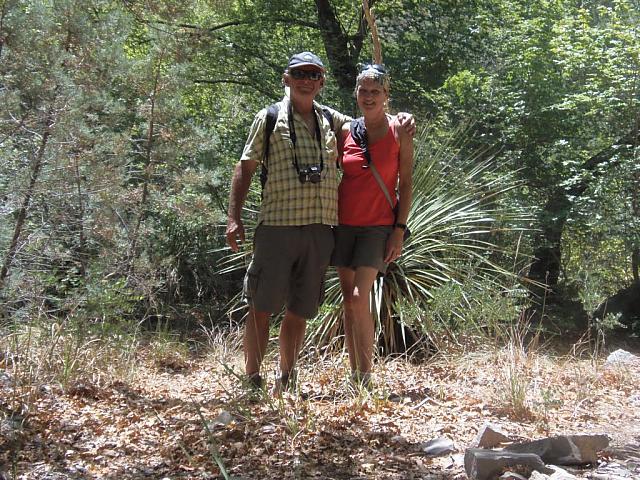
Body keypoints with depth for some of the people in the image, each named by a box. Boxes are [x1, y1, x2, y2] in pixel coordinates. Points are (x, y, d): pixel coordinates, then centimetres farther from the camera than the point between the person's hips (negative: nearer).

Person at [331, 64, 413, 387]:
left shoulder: (399, 132, -1)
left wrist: (399, 231, -8)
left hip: (378, 226, -4)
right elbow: (333, 178, 12)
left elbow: (405, 184, -1)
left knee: (359, 297, -16)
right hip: (344, 224, 4)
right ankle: (354, 375, 12)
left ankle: (366, 377, -8)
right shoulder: (346, 132, 6)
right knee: (348, 300, 4)